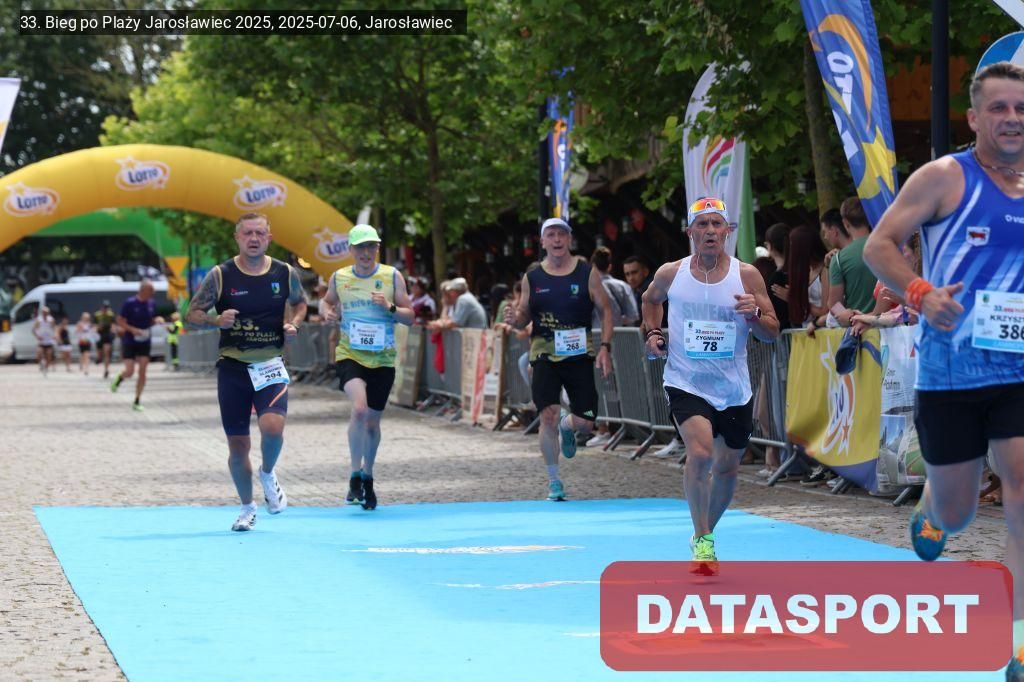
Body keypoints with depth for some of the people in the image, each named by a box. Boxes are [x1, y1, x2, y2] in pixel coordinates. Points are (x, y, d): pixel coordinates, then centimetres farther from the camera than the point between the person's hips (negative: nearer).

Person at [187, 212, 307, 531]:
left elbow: (300, 302, 21)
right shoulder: (220, 275, -5)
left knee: (272, 427, -24)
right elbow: (192, 314, 0)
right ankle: (247, 507, 26)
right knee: (237, 445, 4)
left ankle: (268, 473, 9)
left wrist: (293, 323, 0)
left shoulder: (285, 273, 1)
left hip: (270, 365, 0)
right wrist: (217, 320, -20)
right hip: (232, 367, 0)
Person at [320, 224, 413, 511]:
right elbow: (327, 300, 22)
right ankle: (355, 476, -14)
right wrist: (328, 312, 0)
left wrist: (390, 307, -18)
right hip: (349, 355, -1)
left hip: (382, 359, 1)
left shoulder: (392, 276, -1)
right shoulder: (339, 278, 2)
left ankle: (367, 479, 32)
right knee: (359, 409, -26)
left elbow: (410, 317, 1)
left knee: (372, 421, 12)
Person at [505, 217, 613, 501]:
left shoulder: (587, 272, 1)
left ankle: (567, 425, 37)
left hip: (579, 355, 0)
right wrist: (515, 319, -13)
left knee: (586, 424, -4)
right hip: (544, 356, 0)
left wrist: (605, 347, -7)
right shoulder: (532, 278, 4)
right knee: (548, 415, -14)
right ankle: (554, 481, 4)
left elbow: (606, 310, 4)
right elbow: (524, 316, 11)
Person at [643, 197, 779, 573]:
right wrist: (651, 332, 5)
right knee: (700, 453, -25)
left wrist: (754, 316, -21)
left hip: (734, 390, 2)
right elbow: (651, 299, 21)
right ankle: (701, 539, -11)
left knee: (727, 467, 14)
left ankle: (706, 532, 39)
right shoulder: (670, 274, -2)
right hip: (685, 383, -2)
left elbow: (773, 333, -1)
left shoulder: (747, 275, -4)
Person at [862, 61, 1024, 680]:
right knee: (956, 512, 9)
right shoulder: (945, 178, -4)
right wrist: (920, 293, -22)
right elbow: (878, 245, -5)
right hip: (950, 373, -2)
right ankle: (931, 519, 50)